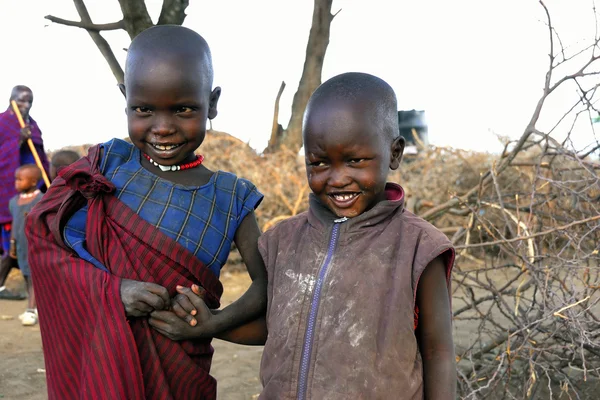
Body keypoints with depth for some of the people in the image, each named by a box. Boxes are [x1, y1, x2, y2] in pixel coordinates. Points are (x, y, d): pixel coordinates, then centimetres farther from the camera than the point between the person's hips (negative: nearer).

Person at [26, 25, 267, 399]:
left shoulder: (231, 198, -7)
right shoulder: (106, 165, -6)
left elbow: (268, 282, -5)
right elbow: (43, 234, -8)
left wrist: (206, 327, -20)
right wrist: (111, 289, -22)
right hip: (98, 368, 0)